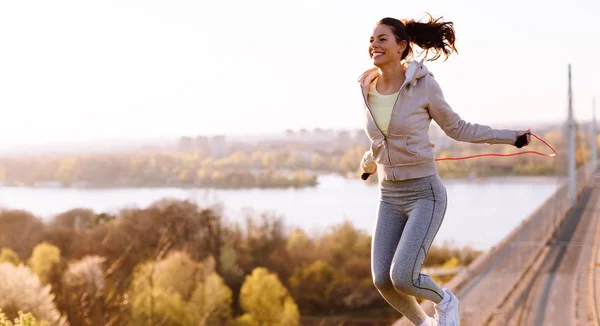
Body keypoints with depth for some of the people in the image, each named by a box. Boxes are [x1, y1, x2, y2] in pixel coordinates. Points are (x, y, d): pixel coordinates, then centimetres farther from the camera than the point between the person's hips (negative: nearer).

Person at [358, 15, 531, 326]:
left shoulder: (424, 85, -13)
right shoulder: (368, 89, 1)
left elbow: (457, 128, 2)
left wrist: (511, 136, -3)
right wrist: (368, 162, 40)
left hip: (425, 195, -5)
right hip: (390, 198, 5)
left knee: (402, 277, -17)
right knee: (383, 280, -1)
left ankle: (444, 301, 17)